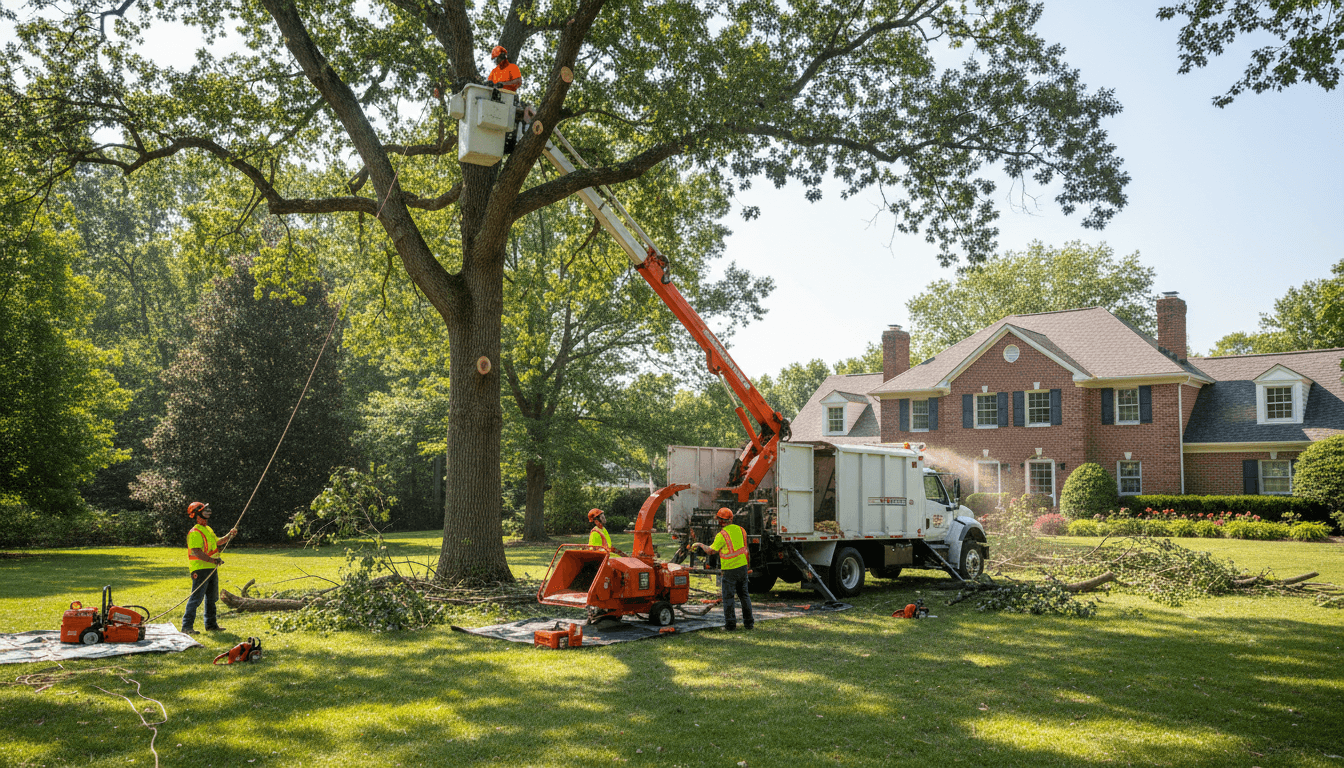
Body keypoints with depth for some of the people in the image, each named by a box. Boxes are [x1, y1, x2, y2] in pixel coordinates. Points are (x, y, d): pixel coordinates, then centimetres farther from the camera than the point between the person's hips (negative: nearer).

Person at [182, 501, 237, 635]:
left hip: (212, 569, 10)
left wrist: (229, 535, 17)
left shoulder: (208, 529, 17)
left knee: (211, 598, 16)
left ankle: (211, 624, 26)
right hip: (200, 569, -10)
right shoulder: (195, 533, -15)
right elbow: (196, 552, -25)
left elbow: (217, 542, 31)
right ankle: (186, 626, -8)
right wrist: (213, 560, -26)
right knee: (196, 598, -10)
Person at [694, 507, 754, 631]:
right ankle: (748, 622, 18)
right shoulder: (740, 530, 4)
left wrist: (700, 544, 10)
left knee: (728, 597, 3)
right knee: (744, 595, 15)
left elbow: (710, 550, -6)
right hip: (742, 566, 6)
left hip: (729, 570, -6)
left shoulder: (722, 535, -15)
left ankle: (730, 624, 4)